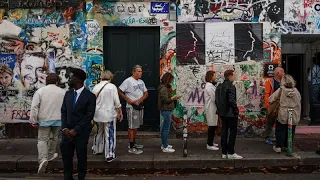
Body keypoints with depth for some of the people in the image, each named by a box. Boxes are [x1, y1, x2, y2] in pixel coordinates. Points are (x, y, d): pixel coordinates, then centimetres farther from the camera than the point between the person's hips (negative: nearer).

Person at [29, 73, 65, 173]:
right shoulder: (62, 92, -1)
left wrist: (34, 120, -1)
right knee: (54, 138, 19)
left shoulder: (40, 91, -4)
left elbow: (34, 107, -8)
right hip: (58, 120, 2)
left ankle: (43, 159, -15)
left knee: (42, 139, 3)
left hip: (44, 120, -1)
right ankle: (50, 156, 35)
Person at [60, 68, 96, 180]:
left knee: (81, 156, 9)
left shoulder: (90, 96, -10)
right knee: (66, 155, 9)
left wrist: (75, 130, -15)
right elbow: (63, 112, 8)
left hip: (81, 132, -4)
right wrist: (65, 128, -5)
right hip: (67, 131, 5)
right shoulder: (68, 94, 9)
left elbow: (89, 116, -13)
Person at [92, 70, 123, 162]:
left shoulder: (96, 87, 2)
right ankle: (110, 155, 7)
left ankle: (97, 149, 39)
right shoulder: (112, 86, -10)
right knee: (109, 135, 2)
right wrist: (120, 112, 1)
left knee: (99, 132, 23)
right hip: (109, 114, -5)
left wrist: (94, 111, 24)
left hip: (98, 115, 5)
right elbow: (117, 102, -11)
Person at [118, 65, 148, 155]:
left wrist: (139, 100, -8)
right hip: (132, 107, -8)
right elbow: (120, 91, -13)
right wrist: (128, 100, -17)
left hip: (140, 106, 8)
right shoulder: (128, 81, -11)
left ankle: (133, 142, 30)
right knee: (132, 127, -6)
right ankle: (131, 147, 0)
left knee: (137, 126, 16)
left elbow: (146, 93, 9)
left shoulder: (141, 82, 12)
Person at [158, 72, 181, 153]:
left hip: (165, 110, 11)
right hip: (166, 111, -11)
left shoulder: (164, 87, 14)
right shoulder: (163, 88, -17)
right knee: (166, 129, -5)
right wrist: (174, 97, -12)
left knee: (164, 128, 18)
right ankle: (165, 147, 1)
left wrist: (173, 98, 7)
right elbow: (166, 100, -21)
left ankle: (163, 144, 29)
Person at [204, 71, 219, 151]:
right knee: (212, 126, -5)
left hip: (212, 108, 10)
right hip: (211, 109, -10)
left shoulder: (210, 85, 16)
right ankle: (209, 145, 1)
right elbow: (214, 98, -19)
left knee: (213, 125, 16)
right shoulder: (209, 86, -16)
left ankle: (210, 142, 26)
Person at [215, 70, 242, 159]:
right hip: (231, 114, -8)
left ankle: (224, 153, 18)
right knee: (233, 132, 3)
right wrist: (236, 110, -11)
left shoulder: (219, 87, 9)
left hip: (223, 113, 8)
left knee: (224, 132, 12)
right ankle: (231, 153, 8)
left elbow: (216, 100, 13)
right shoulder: (231, 86, -16)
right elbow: (232, 101, -22)